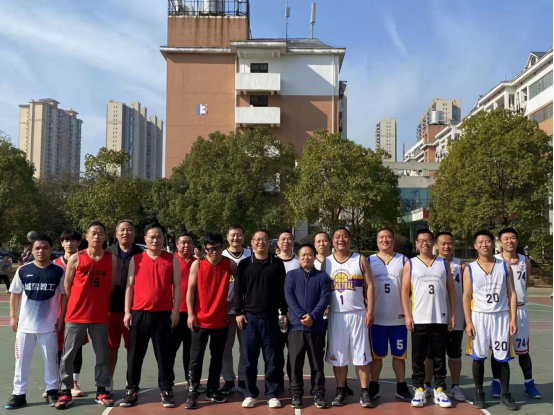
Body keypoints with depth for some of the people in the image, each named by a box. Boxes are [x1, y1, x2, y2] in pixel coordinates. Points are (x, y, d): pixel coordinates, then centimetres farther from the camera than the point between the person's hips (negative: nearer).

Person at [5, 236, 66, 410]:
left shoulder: (59, 271, -5)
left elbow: (65, 295, 1)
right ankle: (19, 394, 20)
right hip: (25, 324, 1)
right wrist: (13, 316, 3)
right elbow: (15, 294, 8)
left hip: (49, 325, -1)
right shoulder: (23, 270, -1)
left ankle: (52, 392, 19)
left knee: (51, 360, 7)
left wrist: (61, 318, -4)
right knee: (22, 360, 9)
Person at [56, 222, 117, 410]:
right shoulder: (75, 258, -4)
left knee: (102, 356, 8)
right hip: (76, 315, -1)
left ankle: (102, 391, 20)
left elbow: (111, 286, 7)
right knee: (68, 355, 5)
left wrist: (100, 304, 8)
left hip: (100, 316, 1)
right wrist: (79, 304, 7)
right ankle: (66, 392, 19)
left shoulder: (112, 259, 0)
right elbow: (67, 286, 3)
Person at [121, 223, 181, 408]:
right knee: (135, 354, 9)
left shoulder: (172, 260, 3)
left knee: (164, 354, 5)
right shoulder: (136, 259, 5)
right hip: (139, 313, 1)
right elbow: (129, 286, 5)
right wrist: (127, 312, -1)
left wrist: (176, 311, -5)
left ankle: (166, 390, 15)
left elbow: (177, 287, 2)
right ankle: (132, 390, 21)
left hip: (163, 314, -1)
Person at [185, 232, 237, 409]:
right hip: (200, 320, -2)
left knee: (217, 358, 12)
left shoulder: (230, 264, -2)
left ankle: (213, 391, 25)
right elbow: (190, 290, -3)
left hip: (221, 320, 2)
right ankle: (192, 393, 11)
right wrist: (190, 314, -8)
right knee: (196, 358, 3)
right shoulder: (197, 265, -5)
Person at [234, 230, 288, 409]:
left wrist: (285, 313, 4)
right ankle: (250, 394, 18)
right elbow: (238, 290, 4)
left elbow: (283, 290, 7)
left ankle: (272, 394, 16)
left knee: (273, 359, 4)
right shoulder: (244, 264, 4)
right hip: (249, 318, 0)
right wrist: (238, 312, -3)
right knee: (249, 359, 6)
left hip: (271, 318, 0)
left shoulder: (278, 264, 5)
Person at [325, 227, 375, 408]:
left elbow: (370, 286, 0)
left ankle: (365, 393, 9)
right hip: (336, 315, 1)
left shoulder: (361, 260, 3)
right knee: (337, 355, 6)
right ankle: (341, 391, 17)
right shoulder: (326, 262, 6)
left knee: (361, 355, 1)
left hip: (358, 314, -1)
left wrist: (370, 310, -9)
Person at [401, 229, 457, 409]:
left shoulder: (443, 263, 8)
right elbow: (405, 291, 0)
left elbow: (451, 290, 9)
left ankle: (440, 390, 18)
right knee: (418, 357, 5)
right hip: (418, 319, -1)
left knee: (440, 357, 8)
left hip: (440, 318, 1)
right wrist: (407, 315, -7)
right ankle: (419, 389, 17)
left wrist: (453, 314, 2)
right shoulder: (410, 264, 2)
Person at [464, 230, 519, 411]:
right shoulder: (470, 269, -1)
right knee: (478, 357, 4)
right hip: (479, 317, -1)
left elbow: (512, 294, 3)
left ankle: (505, 395, 19)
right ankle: (479, 393, 17)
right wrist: (468, 322, -7)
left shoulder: (505, 266, 2)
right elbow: (467, 297, -1)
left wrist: (513, 319, -5)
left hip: (501, 317, 1)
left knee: (503, 358, 5)